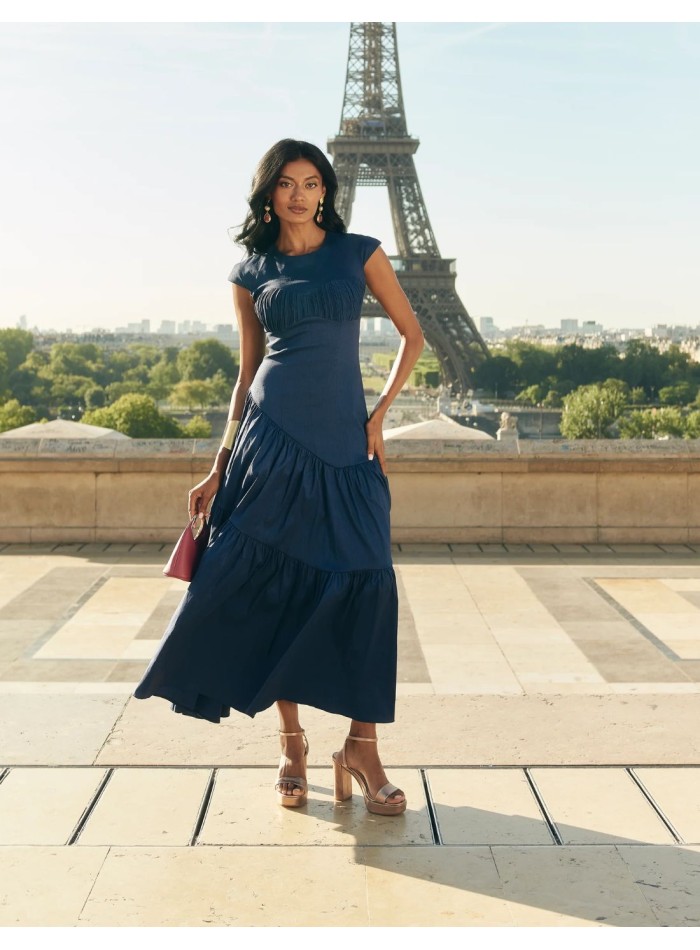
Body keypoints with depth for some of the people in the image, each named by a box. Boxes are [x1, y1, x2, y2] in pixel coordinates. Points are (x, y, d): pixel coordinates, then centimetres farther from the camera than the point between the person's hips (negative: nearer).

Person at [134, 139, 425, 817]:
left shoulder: (359, 252, 7)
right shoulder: (251, 272, 10)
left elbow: (412, 336, 11)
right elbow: (248, 372, 13)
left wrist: (379, 415, 0)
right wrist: (221, 466, 8)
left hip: (344, 442, 0)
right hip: (271, 437, 1)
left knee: (365, 587, -8)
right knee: (276, 587, 0)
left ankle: (362, 749, 3)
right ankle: (291, 744, 14)